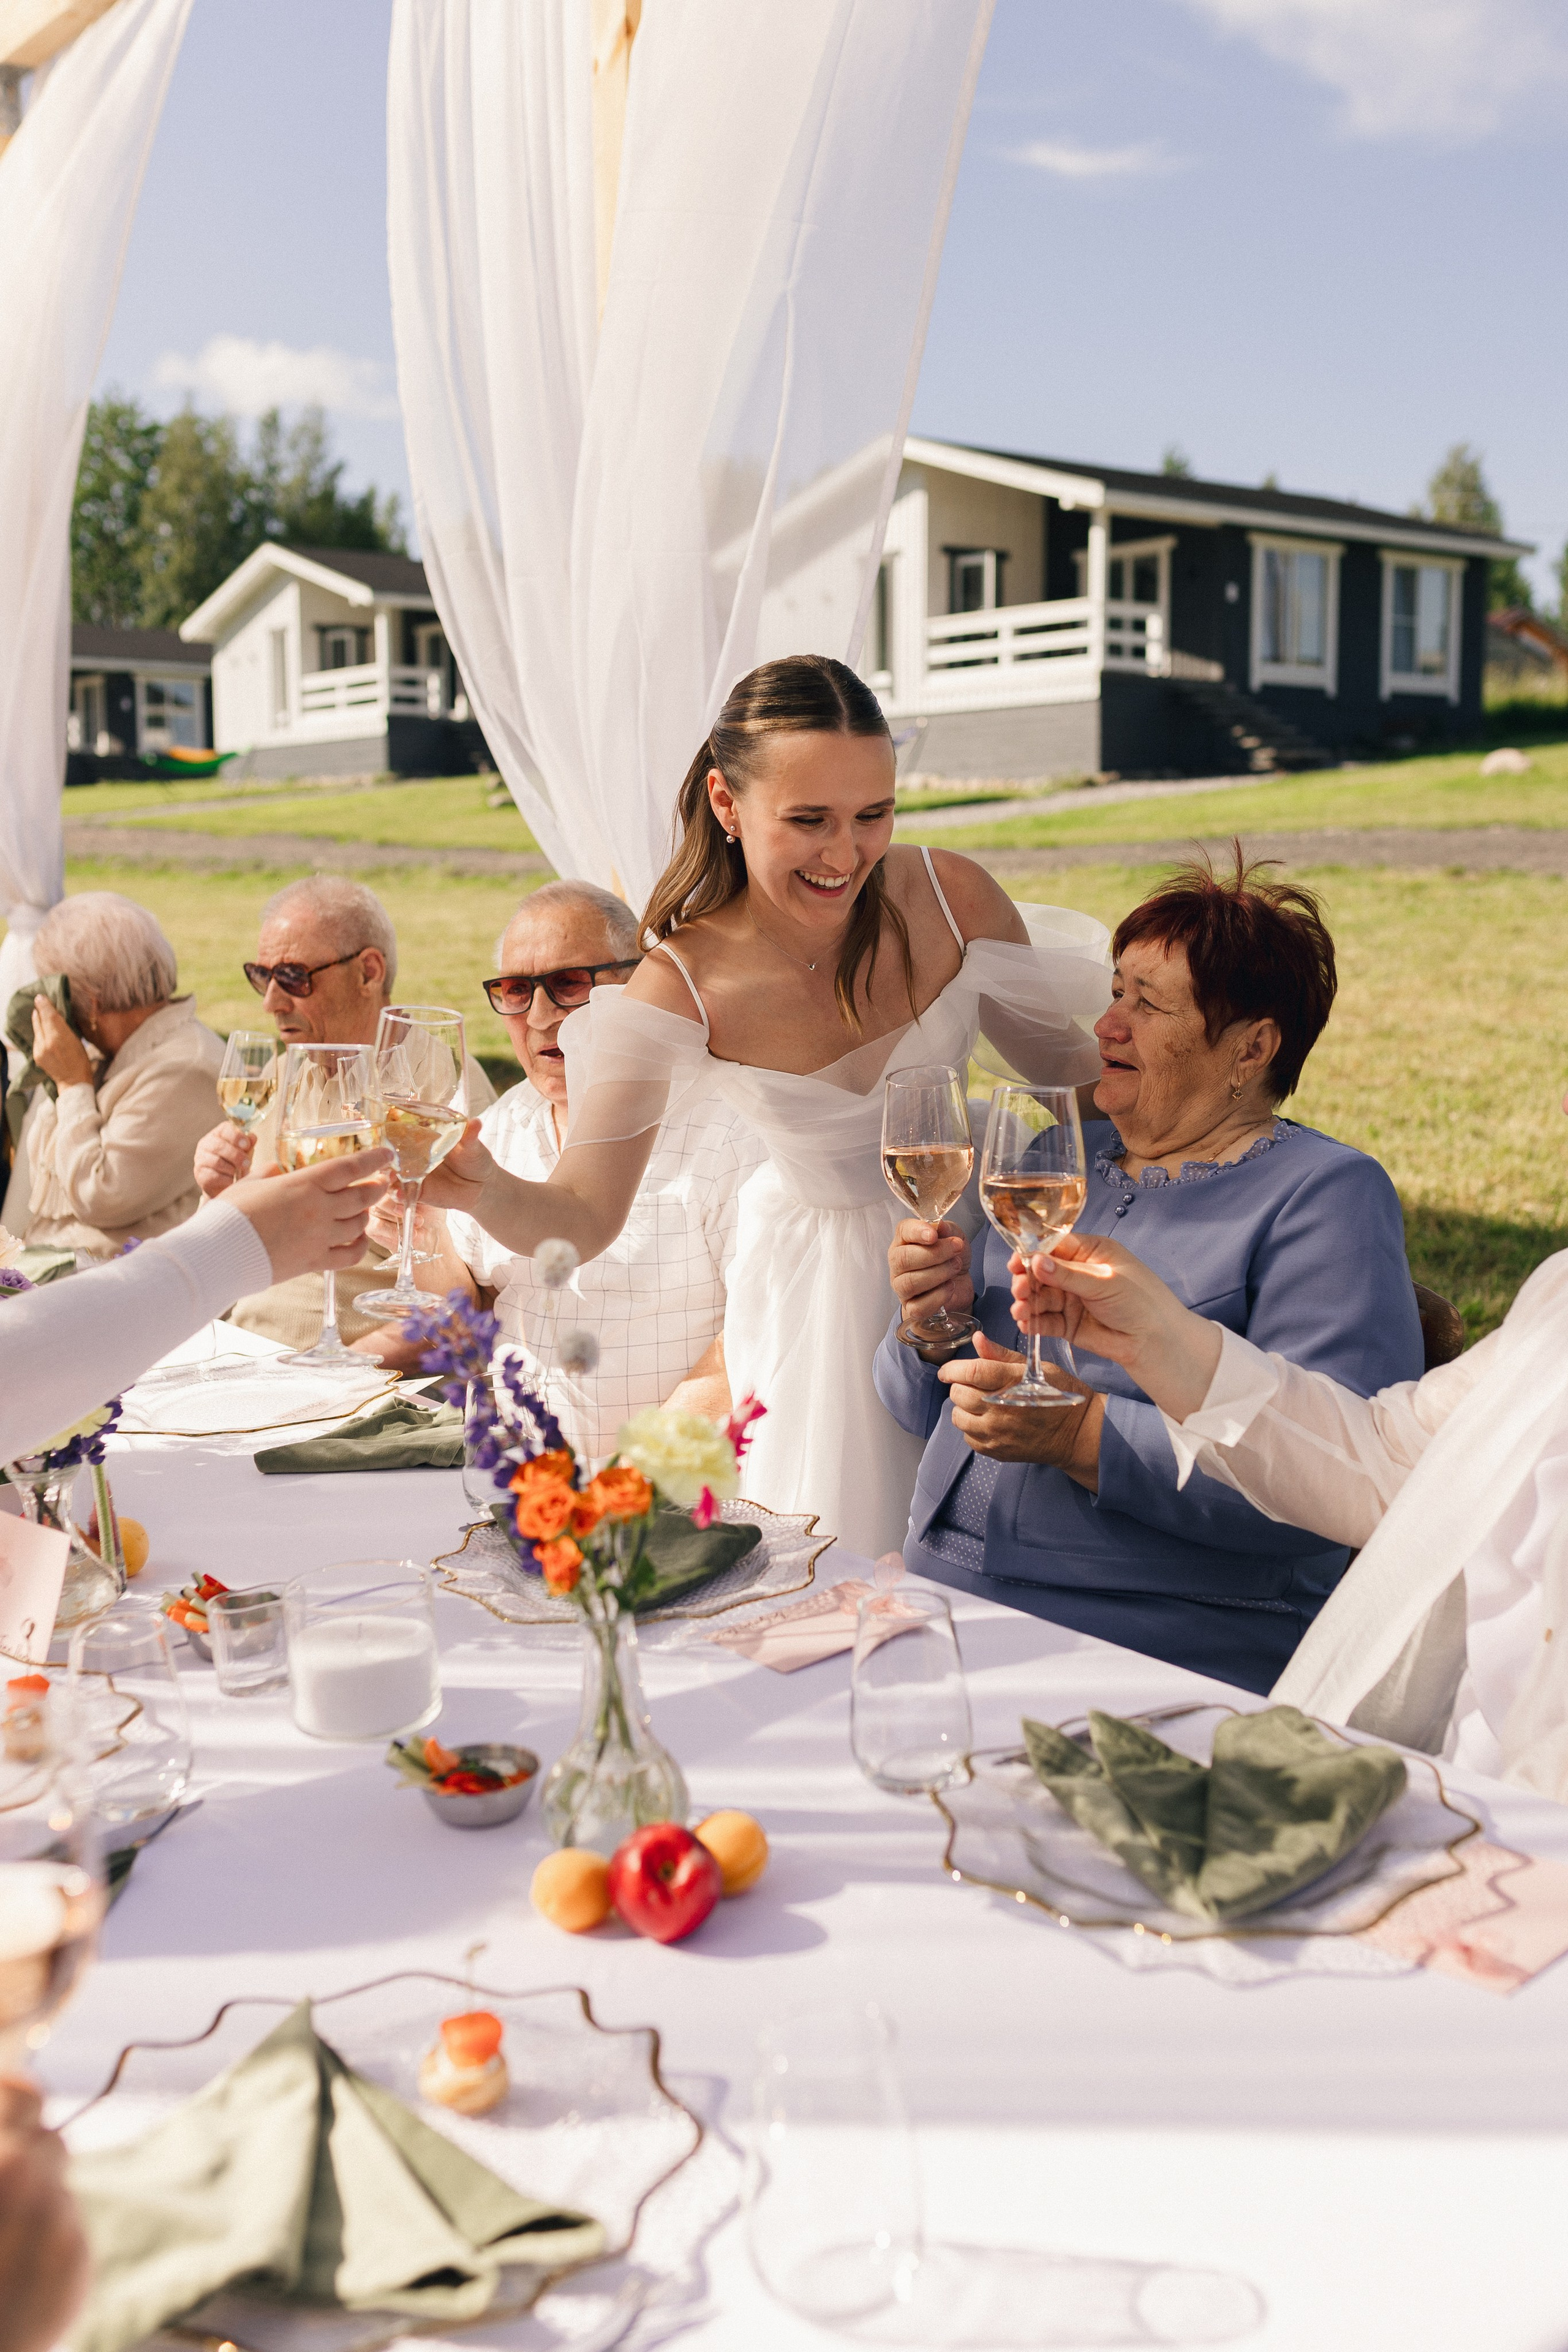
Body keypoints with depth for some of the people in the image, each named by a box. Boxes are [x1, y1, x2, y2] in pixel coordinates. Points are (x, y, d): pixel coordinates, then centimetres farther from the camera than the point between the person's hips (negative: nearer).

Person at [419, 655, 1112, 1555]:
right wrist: (484, 1190, -47)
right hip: (817, 1286, -2)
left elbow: (1062, 1057, -1)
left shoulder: (951, 896, -19)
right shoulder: (683, 987, -23)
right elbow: (583, 1219, -28)